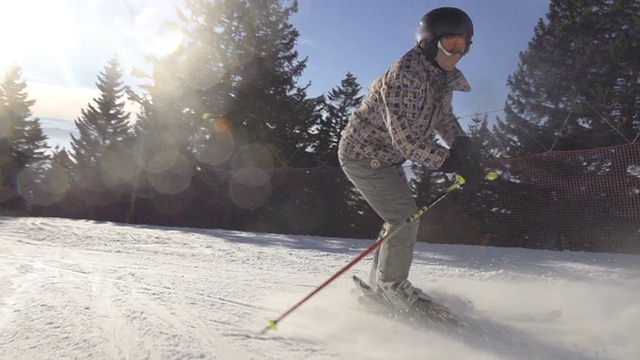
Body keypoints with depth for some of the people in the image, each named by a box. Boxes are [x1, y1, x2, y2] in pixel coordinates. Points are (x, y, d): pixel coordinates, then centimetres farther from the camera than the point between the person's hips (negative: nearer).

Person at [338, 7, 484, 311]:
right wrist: (451, 162, -37)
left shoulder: (443, 77, 1)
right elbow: (404, 137, -34)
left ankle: (380, 280, 29)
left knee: (403, 219, 14)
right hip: (363, 154, -10)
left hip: (388, 157, 10)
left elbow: (443, 116, 15)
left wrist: (463, 145, -3)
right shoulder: (405, 75, -28)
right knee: (405, 217, -12)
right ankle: (391, 284, 7)